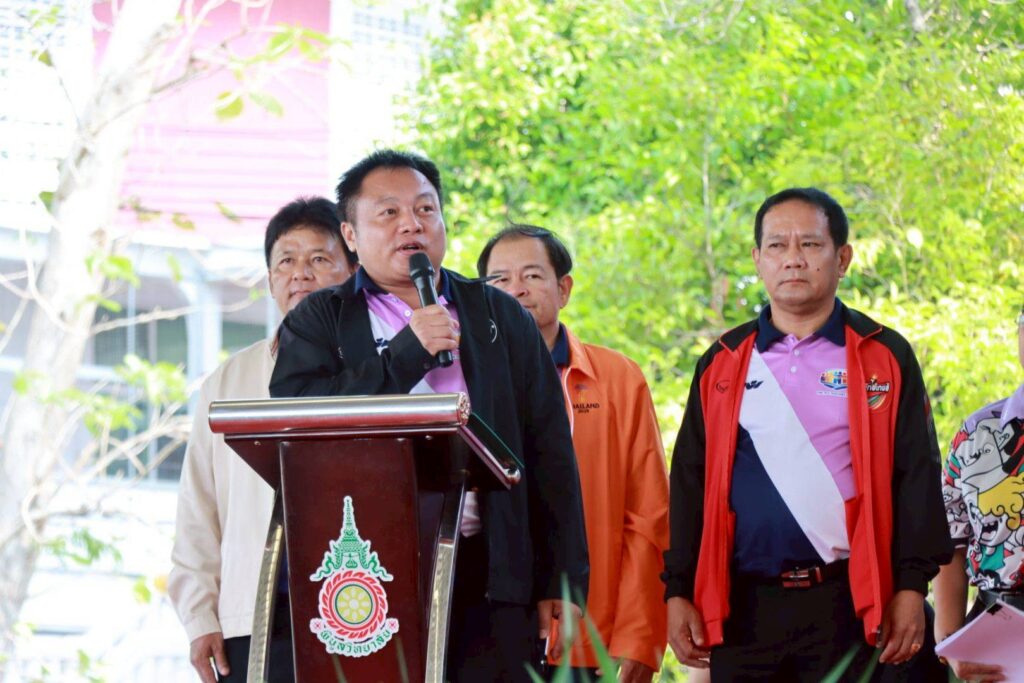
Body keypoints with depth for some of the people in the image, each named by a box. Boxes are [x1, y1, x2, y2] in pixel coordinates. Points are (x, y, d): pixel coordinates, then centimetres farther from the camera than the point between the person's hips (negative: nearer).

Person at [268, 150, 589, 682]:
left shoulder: (501, 318, 17)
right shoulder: (318, 322, 12)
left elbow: (551, 453, 14)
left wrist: (562, 580, 5)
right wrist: (407, 353, -9)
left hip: (487, 578, 1)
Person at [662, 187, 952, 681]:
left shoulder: (884, 358, 5)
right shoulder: (722, 366, 11)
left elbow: (916, 475, 2)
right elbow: (690, 483, 11)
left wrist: (911, 585, -6)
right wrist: (678, 591, 4)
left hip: (849, 603, -2)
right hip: (744, 607, 2)